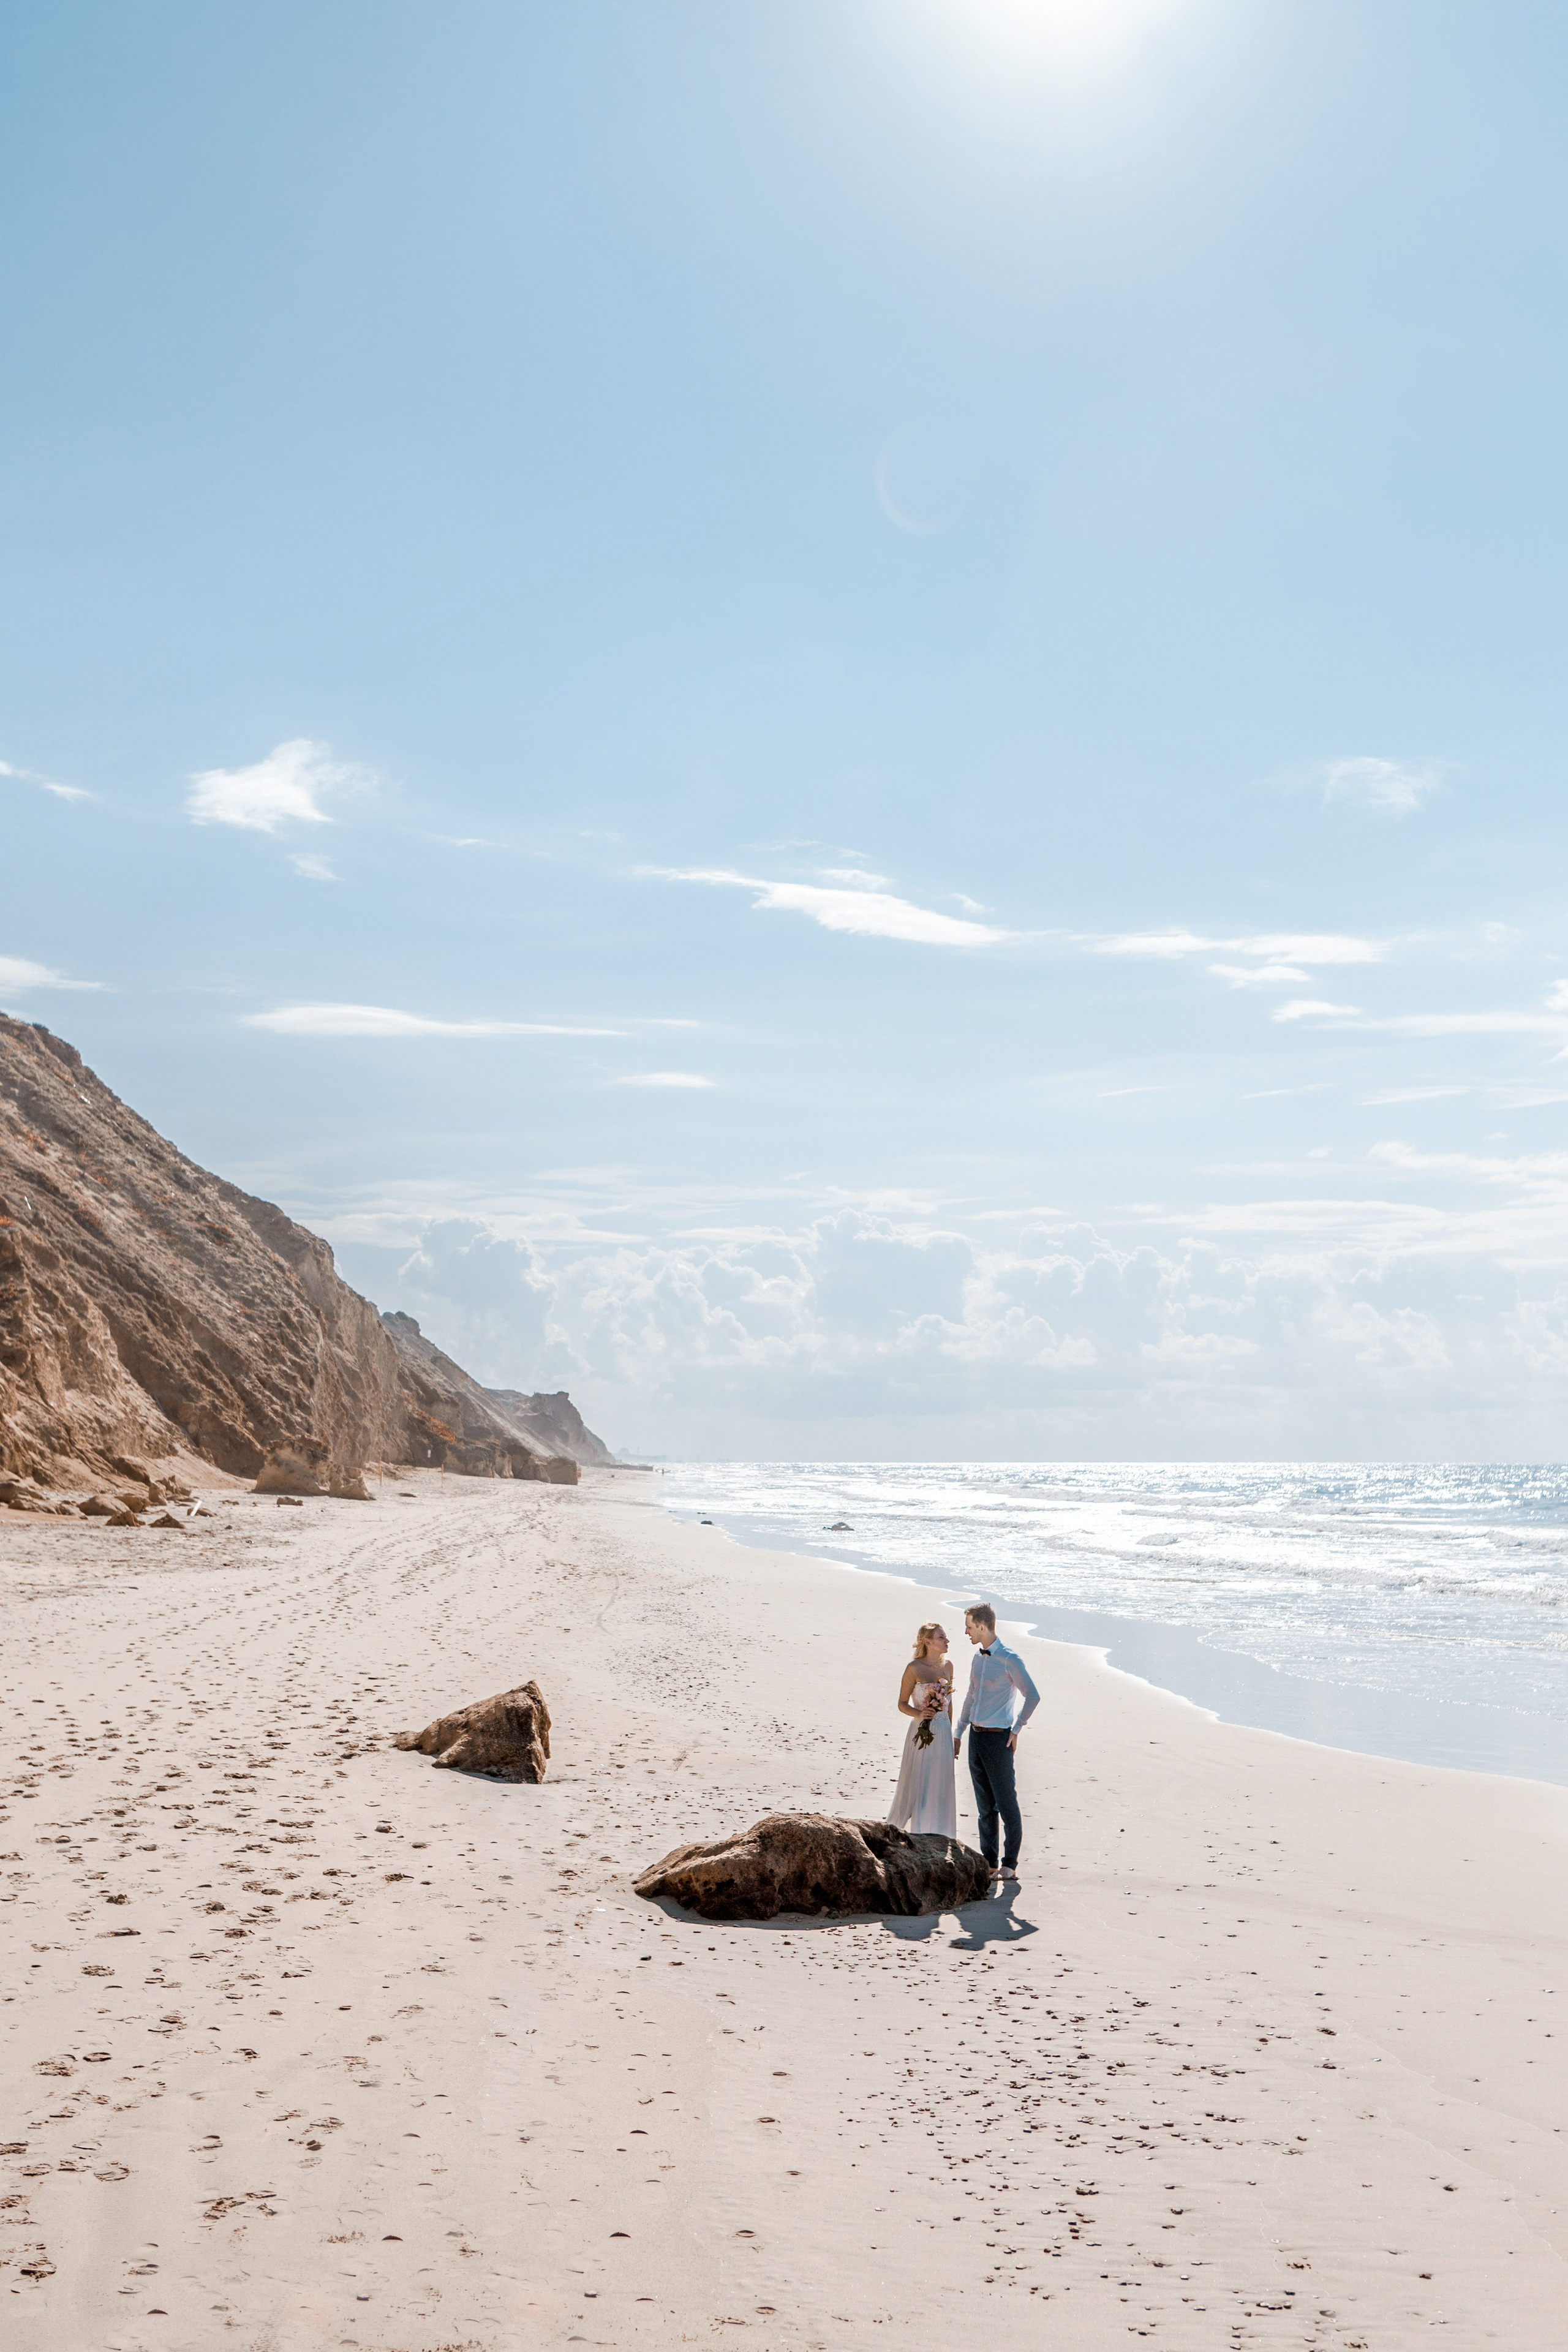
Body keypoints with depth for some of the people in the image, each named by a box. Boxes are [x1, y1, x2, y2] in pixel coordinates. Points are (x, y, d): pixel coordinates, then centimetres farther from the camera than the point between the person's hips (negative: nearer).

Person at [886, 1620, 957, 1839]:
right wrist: (918, 1715, -24)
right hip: (922, 1733, -5)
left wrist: (950, 1734, 16)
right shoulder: (915, 1668, -10)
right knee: (918, 1786, -1)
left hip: (943, 1733, 5)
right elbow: (902, 1704, -5)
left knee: (940, 1788, 8)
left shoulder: (948, 1665, 6)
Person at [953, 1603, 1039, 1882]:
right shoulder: (977, 1658, 12)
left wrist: (1016, 1729, -6)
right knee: (985, 1806, 11)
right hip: (976, 1736, 8)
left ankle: (1010, 1864, 6)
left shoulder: (1009, 1659, -11)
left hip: (998, 1739, -8)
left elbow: (1032, 1696, -9)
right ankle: (989, 1862, 16)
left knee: (1007, 1804, -1)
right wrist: (958, 1733, 21)